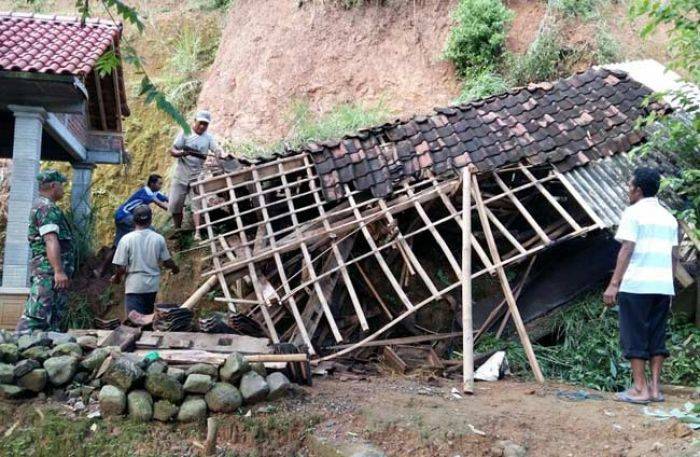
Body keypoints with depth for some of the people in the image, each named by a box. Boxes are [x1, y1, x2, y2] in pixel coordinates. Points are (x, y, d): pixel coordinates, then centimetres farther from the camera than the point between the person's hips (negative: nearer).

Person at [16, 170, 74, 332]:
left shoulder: (42, 206, 23)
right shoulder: (47, 208, -11)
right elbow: (51, 240, -22)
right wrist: (59, 271, -28)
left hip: (52, 271, 11)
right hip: (49, 270, -11)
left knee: (55, 316, 9)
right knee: (37, 314, -14)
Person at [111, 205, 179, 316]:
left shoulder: (126, 239, -11)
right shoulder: (159, 239, -4)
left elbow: (121, 267, -11)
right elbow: (167, 261, 4)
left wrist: (116, 278, 10)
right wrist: (175, 268, 26)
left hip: (134, 287, -4)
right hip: (152, 286, 4)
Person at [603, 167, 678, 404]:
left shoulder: (634, 213, -6)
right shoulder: (669, 217, 15)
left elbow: (626, 250, -13)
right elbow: (674, 255, 14)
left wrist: (614, 284, -14)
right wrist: (669, 285, 20)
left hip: (636, 285, -6)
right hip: (663, 285, 6)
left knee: (635, 337, 0)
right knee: (657, 336, 10)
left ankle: (640, 389, 0)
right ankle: (655, 388, 10)